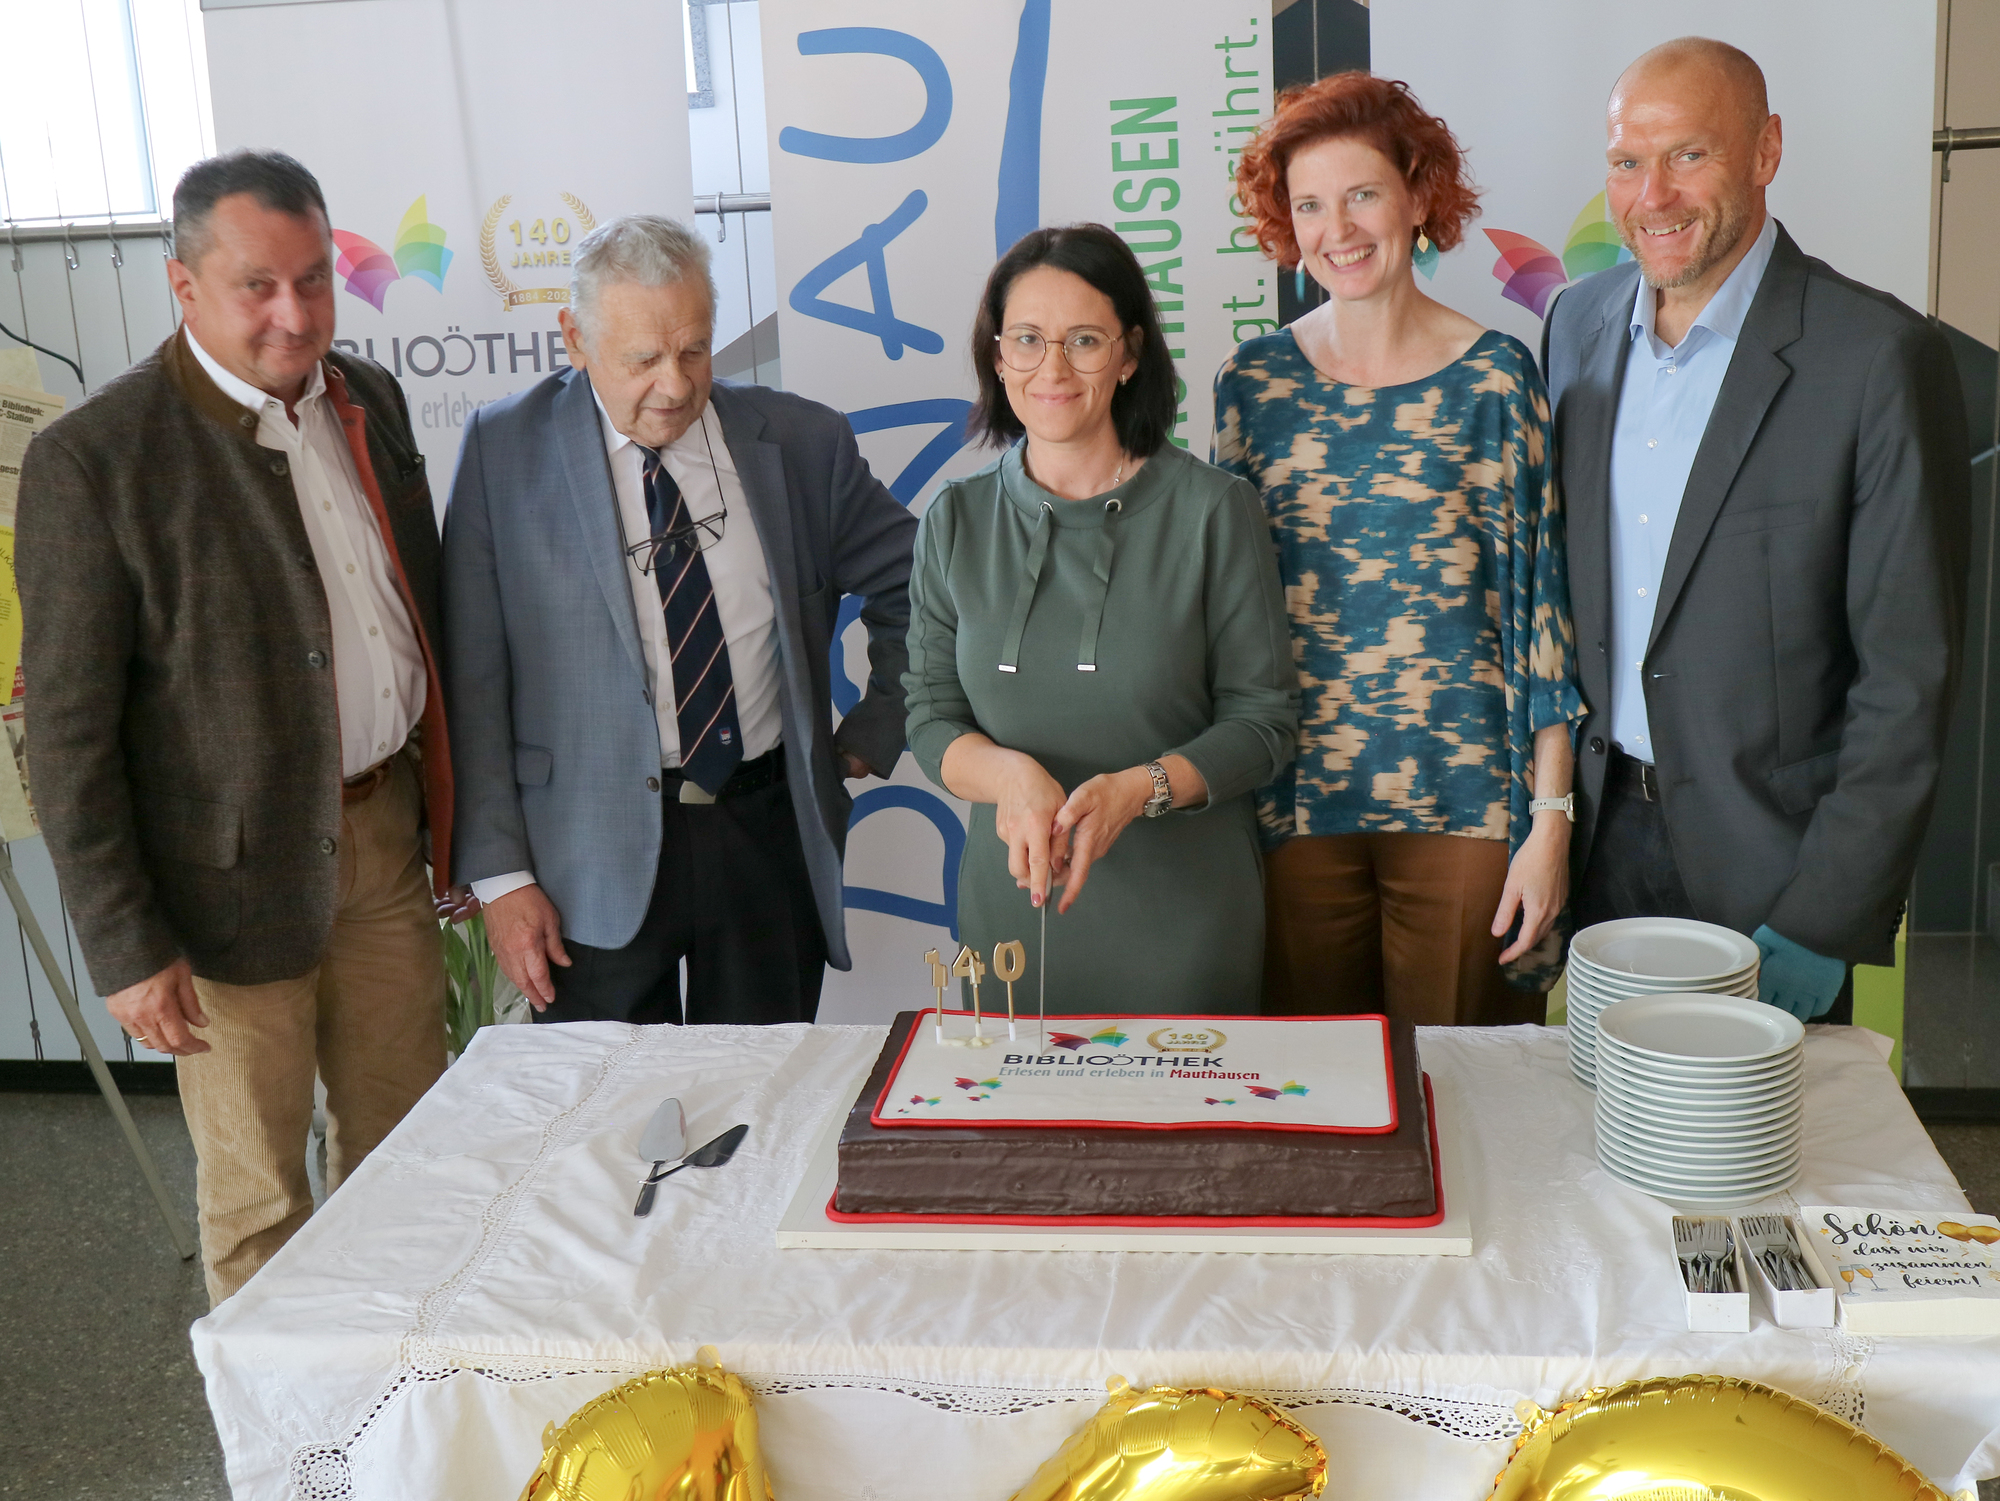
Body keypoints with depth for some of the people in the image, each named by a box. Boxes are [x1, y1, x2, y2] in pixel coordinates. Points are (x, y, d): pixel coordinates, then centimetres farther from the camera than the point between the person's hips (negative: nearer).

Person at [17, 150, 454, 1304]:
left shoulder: (370, 400, 5)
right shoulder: (94, 460, -15)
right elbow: (70, 731, -13)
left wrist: (451, 810, 14)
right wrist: (125, 946, -13)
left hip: (385, 837, 6)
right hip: (238, 873, -6)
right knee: (257, 1190, 10)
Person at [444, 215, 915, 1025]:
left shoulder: (800, 441, 2)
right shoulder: (504, 449, -2)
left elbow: (914, 588, 15)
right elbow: (472, 683, -3)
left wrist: (871, 736, 7)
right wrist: (500, 874, -6)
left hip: (769, 837, 2)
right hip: (595, 856, -1)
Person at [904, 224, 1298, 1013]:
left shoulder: (1211, 510, -6)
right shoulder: (956, 520, 2)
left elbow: (1263, 722, -4)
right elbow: (931, 719, 3)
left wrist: (1140, 788, -21)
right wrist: (1011, 774, -18)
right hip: (1011, 909, 2)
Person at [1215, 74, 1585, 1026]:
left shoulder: (1494, 377, -2)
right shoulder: (1252, 382, 4)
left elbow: (1539, 600, -2)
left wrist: (1551, 817, -6)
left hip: (1464, 799, -2)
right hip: (1297, 802, 2)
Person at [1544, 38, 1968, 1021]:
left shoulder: (1880, 357, -15)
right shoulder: (1578, 324, 3)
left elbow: (1908, 675, -14)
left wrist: (1823, 919, -16)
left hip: (1767, 865, -4)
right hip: (1602, 834, 5)